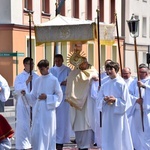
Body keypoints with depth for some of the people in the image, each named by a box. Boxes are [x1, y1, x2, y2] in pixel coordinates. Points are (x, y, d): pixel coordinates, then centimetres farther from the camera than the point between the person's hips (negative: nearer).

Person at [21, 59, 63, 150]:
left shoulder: (54, 80, -4)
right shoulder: (38, 80, 10)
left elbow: (59, 96, -2)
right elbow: (33, 96, 12)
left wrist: (47, 97, -13)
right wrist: (26, 94, -6)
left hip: (48, 110, -5)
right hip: (38, 110, 5)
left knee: (48, 132, -1)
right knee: (36, 132, 3)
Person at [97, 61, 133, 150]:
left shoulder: (121, 84, -5)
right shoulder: (105, 85, 9)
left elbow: (125, 101, -7)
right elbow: (99, 100, 8)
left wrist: (115, 100, -19)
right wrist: (105, 100, -12)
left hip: (118, 115, -4)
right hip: (107, 115, 5)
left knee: (118, 138, -2)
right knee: (108, 137, 5)